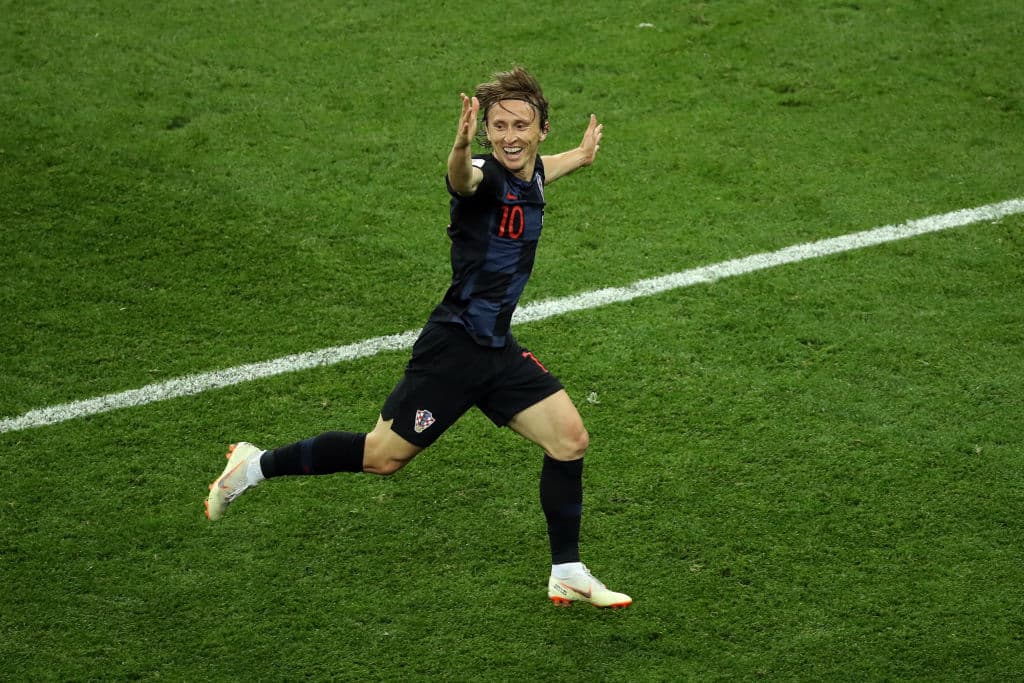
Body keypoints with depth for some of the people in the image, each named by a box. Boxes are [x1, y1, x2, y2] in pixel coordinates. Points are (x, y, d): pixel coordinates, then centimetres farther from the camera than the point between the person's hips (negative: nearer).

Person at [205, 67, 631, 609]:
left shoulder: (531, 176, 8)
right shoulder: (485, 178, -19)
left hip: (498, 350, 8)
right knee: (384, 455, -2)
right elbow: (462, 179, -47)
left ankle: (568, 575, 13)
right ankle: (255, 467, 16)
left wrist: (581, 155, 51)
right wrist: (461, 149, -68)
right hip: (455, 345, -8)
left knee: (569, 440, 0)